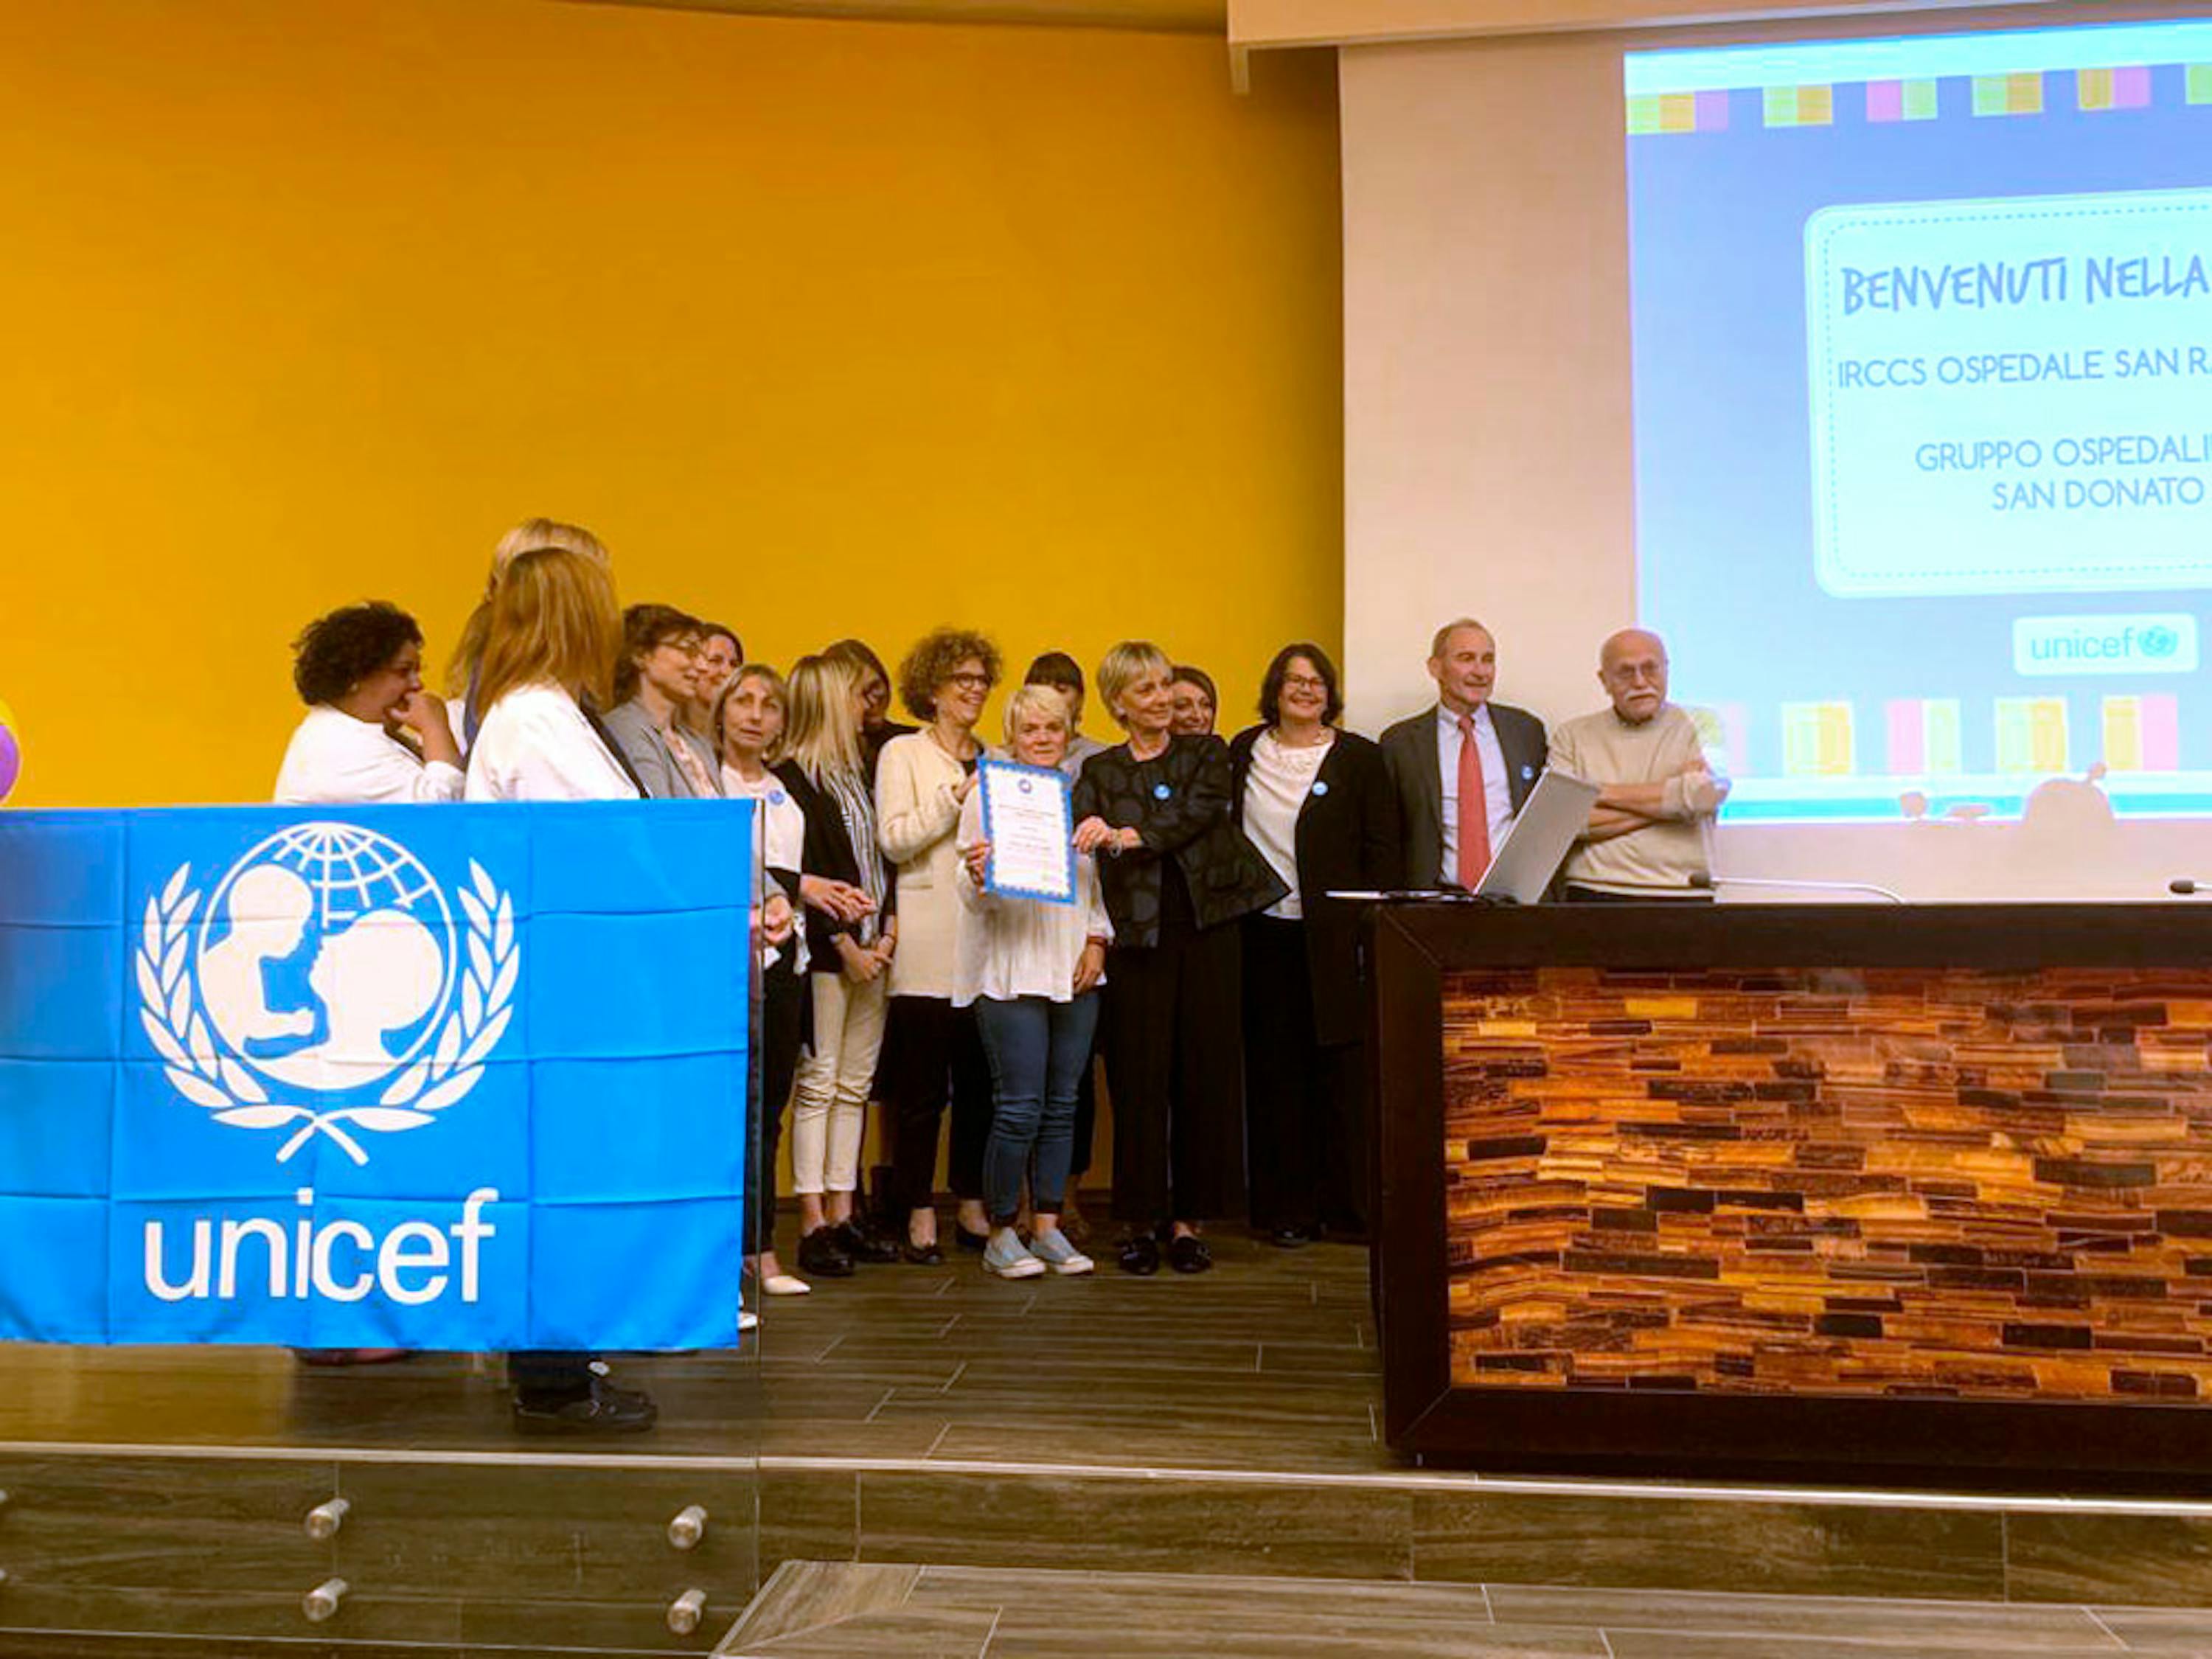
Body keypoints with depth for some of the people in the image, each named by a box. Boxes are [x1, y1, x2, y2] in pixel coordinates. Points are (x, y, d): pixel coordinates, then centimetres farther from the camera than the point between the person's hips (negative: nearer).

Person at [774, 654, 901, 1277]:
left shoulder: (859, 773, 16)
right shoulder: (790, 777, -8)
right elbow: (799, 873, -13)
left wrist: (888, 926, 2)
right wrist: (845, 944, -13)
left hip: (870, 950, 8)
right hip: (823, 951, -7)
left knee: (854, 1086, 9)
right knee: (817, 1084, -3)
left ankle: (841, 1217, 16)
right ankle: (813, 1225, 2)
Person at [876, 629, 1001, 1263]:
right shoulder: (903, 754, 5)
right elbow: (894, 839, -7)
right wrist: (956, 799, -12)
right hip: (928, 945, -4)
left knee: (980, 1080, 7)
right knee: (922, 1085, -2)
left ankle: (972, 1206, 19)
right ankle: (919, 1215, 6)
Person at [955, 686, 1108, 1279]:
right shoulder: (988, 796, 0)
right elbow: (975, 897, -4)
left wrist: (1098, 940, 3)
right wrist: (978, 879, -26)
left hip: (1075, 970, 5)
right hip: (1011, 969, -5)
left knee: (1062, 1105, 8)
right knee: (1019, 1108, -7)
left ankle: (1048, 1227, 18)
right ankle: (1000, 1234, 8)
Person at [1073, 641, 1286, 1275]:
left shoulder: (1207, 753, 10)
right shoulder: (1099, 772, 10)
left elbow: (1199, 812, -9)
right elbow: (1079, 848, 0)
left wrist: (1128, 836, -22)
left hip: (1205, 928, 1)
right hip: (1137, 935, 0)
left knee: (1205, 1071, 2)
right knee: (1139, 1076, 0)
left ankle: (1188, 1219, 12)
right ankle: (1142, 1219, 11)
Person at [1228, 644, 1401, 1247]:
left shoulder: (1359, 758, 3)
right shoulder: (1243, 751, 10)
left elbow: (1382, 849, 1)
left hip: (1334, 935, -2)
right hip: (1263, 932, 2)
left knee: (1344, 1066, -1)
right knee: (1275, 1072, 5)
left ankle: (1351, 1205, 10)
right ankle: (1286, 1208, 14)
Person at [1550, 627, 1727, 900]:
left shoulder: (1696, 725, 13)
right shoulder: (1571, 735, 12)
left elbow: (1706, 795, -6)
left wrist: (1603, 792, -1)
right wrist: (1668, 796, -2)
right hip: (1594, 893, 0)